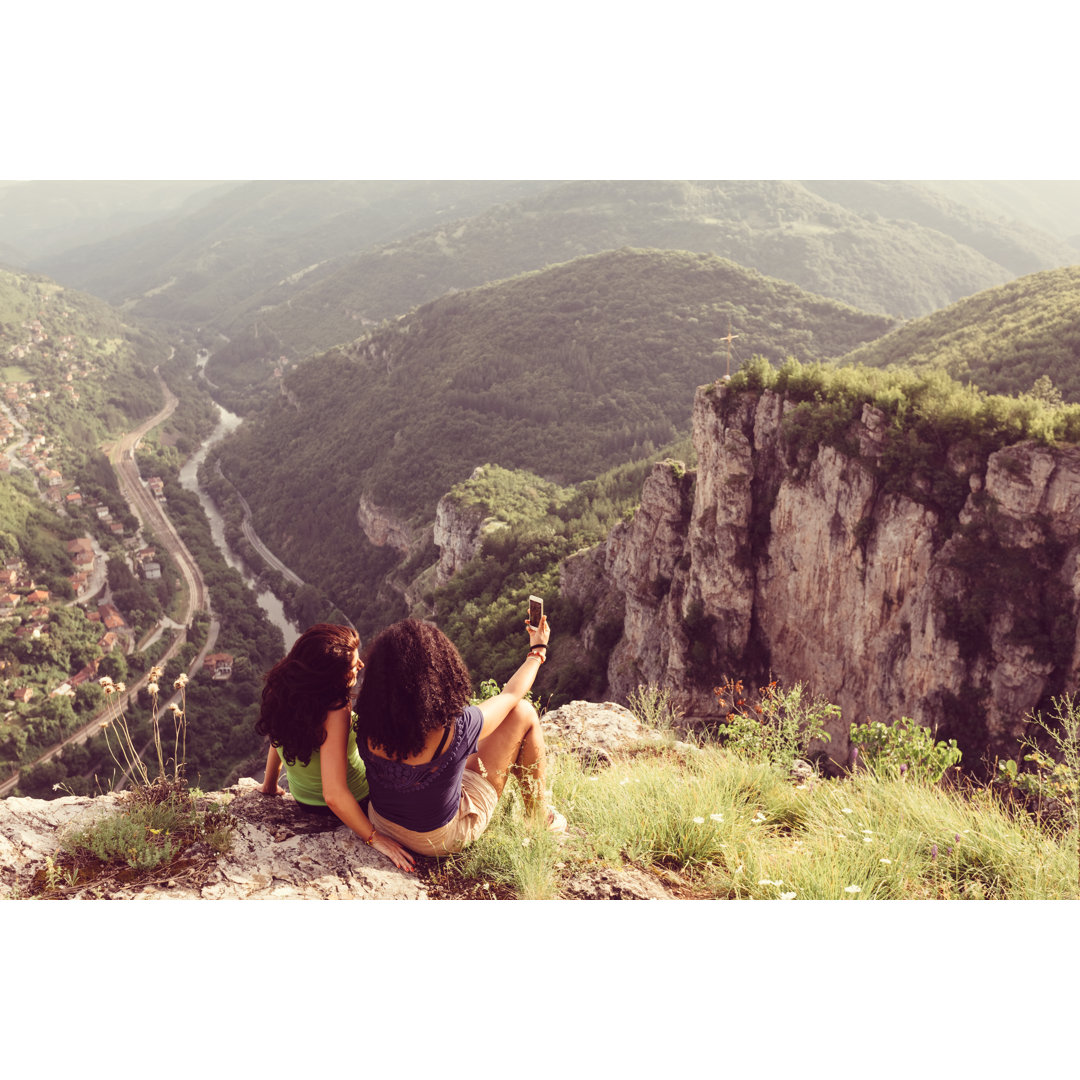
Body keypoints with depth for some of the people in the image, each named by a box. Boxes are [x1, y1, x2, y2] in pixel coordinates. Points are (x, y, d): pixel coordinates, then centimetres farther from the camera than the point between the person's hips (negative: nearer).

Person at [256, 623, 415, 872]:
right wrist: (374, 837, -28)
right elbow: (334, 795, -39)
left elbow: (277, 739, 1)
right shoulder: (335, 714, -39)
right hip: (357, 801, -6)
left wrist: (270, 784, 18)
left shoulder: (283, 689, -18)